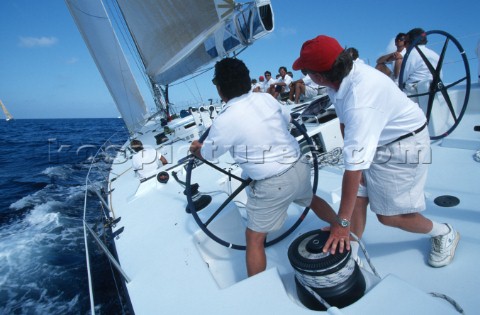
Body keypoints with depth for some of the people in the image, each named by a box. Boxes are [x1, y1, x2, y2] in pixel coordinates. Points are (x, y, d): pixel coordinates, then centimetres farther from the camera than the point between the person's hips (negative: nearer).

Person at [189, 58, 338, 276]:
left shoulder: (224, 121, -16)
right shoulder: (266, 98, 0)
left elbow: (208, 154, 2)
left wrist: (196, 149, 25)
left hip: (273, 184, -6)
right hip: (299, 166, 7)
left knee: (254, 239, 10)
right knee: (311, 199, 37)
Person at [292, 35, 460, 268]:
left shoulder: (360, 103, -39)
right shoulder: (343, 74, -14)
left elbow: (354, 168, -38)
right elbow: (344, 122, -1)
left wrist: (342, 222, -31)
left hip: (403, 145, -7)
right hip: (372, 140, 7)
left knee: (388, 215, 0)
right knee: (358, 198, 3)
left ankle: (444, 233, 29)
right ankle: (351, 251, 18)